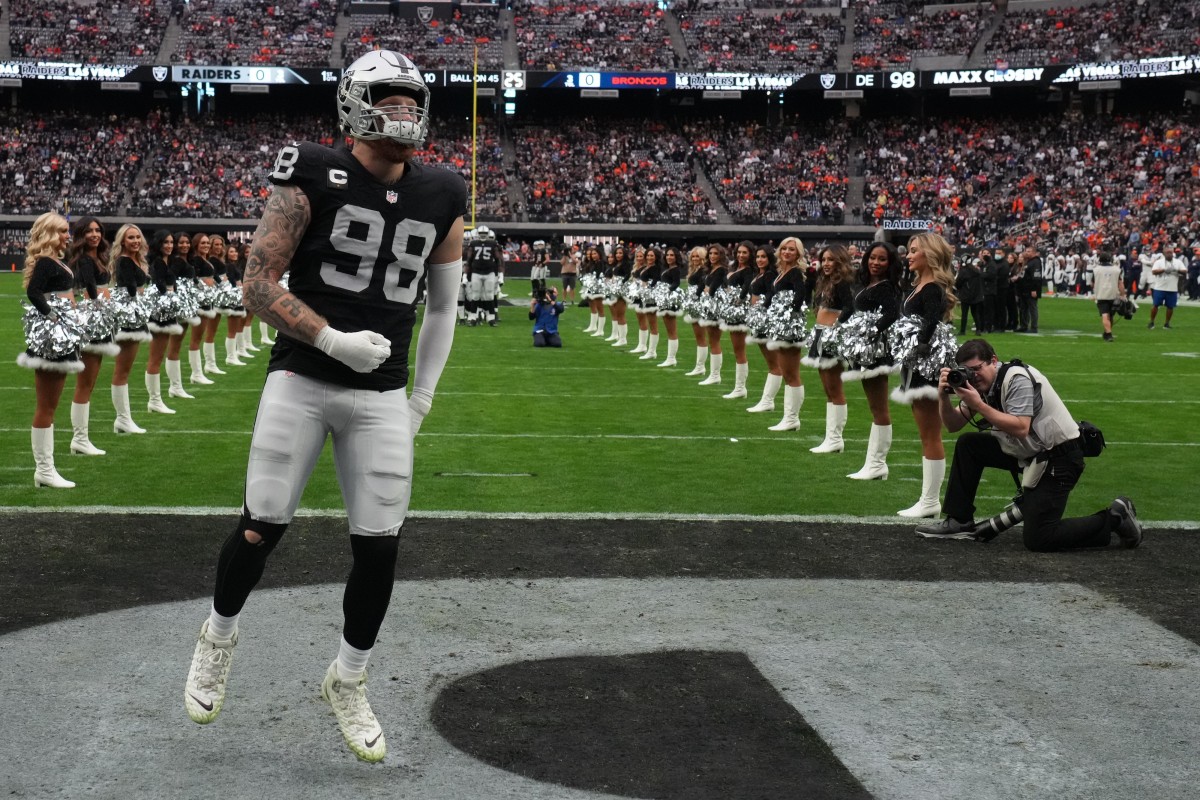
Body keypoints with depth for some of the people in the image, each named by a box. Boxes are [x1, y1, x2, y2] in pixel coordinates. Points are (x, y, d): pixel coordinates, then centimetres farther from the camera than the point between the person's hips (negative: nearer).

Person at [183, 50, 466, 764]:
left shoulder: (441, 198, 4)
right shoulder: (314, 180, -8)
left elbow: (443, 304, 16)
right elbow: (258, 285, -8)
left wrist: (423, 397, 13)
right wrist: (333, 341, -18)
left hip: (382, 397, 3)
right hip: (301, 381, -3)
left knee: (379, 546, 2)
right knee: (263, 528, 2)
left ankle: (348, 682, 23)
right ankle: (220, 636, 32)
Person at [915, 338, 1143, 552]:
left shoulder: (1017, 378, -20)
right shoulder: (979, 382, 5)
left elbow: (1020, 428, -30)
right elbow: (953, 425, 7)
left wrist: (978, 405, -28)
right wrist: (943, 396, -11)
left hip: (1060, 456, -9)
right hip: (1028, 454, 9)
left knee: (1038, 540, -15)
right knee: (967, 446, 5)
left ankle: (1115, 518, -2)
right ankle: (959, 522, 10)